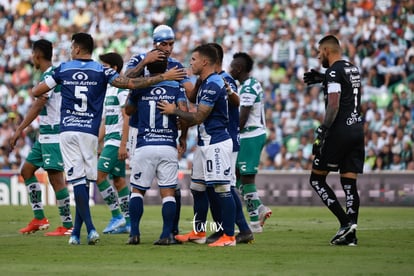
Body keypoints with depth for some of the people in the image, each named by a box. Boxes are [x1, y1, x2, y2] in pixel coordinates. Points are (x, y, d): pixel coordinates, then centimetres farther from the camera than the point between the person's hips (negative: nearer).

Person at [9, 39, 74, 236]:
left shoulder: (49, 75, -15)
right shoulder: (50, 74, 15)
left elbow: (37, 106, -21)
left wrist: (19, 129, -22)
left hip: (54, 134, -11)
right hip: (45, 135, 11)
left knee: (55, 176, -10)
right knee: (27, 170, 13)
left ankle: (67, 225, -7)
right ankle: (39, 218, 14)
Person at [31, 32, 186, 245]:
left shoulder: (63, 69, 6)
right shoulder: (101, 71, 2)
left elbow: (36, 92, 10)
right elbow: (130, 84, -8)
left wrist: (38, 87, 35)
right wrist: (163, 77, -5)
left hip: (67, 131, 0)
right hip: (89, 132, 0)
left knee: (78, 181, -5)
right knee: (85, 181, 8)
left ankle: (90, 228, -19)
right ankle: (76, 232, 7)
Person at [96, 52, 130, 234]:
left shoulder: (121, 89, -11)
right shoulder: (108, 89, 18)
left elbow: (127, 118, -17)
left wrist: (123, 145, -22)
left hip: (117, 139, -10)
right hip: (109, 140, 10)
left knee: (99, 174, -14)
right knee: (118, 179, 8)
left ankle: (117, 216, -10)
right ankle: (127, 223, 10)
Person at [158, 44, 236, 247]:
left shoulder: (212, 85, -17)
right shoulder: (206, 83, 16)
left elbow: (198, 117, -17)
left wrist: (174, 111, -6)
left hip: (216, 144, -11)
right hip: (206, 143, 11)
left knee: (222, 188, -9)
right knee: (197, 188, 15)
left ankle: (229, 236, -9)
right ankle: (198, 232, 23)